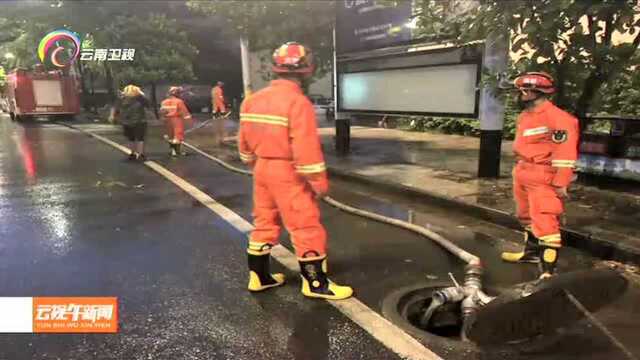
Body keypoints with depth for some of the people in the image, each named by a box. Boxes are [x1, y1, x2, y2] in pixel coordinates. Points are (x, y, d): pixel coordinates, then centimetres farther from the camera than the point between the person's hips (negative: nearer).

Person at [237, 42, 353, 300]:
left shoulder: (253, 100, 6)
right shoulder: (298, 102, -18)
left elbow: (244, 142, 13)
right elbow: (307, 149, -21)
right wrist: (319, 183, -13)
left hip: (262, 170, 8)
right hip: (288, 174, -8)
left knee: (264, 223, 19)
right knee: (307, 229, 3)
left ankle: (259, 277, 30)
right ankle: (315, 284, 14)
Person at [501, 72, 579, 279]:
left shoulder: (557, 118, -18)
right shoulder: (524, 116, 11)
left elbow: (565, 153, -20)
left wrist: (561, 183, -21)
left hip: (544, 179, -10)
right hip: (523, 175, 10)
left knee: (545, 223, -10)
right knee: (527, 217, 22)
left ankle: (548, 271, -5)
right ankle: (532, 252, 41)